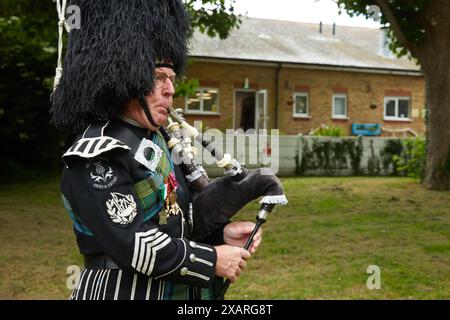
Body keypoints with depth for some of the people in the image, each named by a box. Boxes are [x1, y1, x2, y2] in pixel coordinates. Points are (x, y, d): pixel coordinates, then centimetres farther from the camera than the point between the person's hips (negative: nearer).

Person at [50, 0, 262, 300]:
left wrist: (222, 232, -3)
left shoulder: (154, 141, 8)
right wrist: (212, 259, -18)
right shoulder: (97, 156, -20)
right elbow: (132, 245, -24)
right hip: (121, 290, -8)